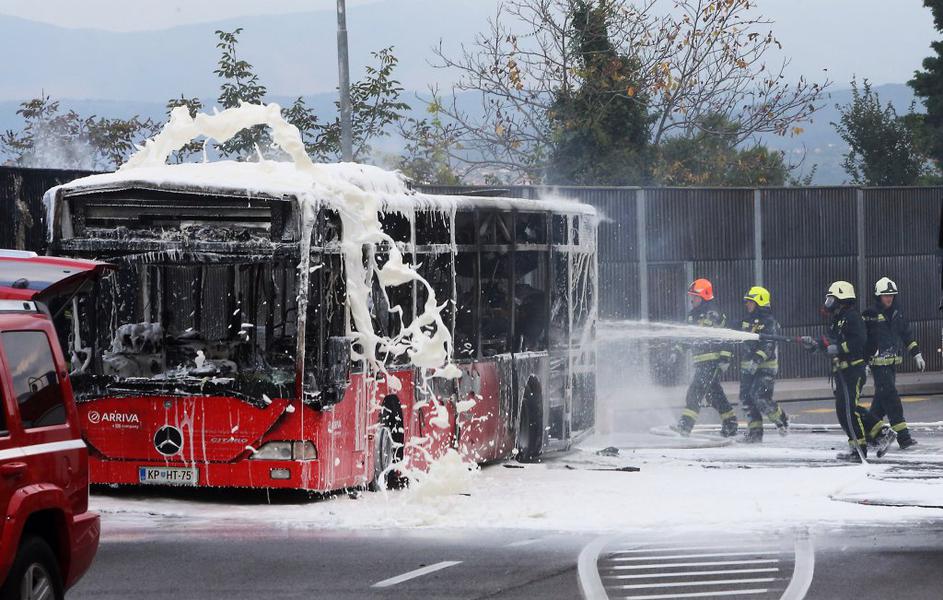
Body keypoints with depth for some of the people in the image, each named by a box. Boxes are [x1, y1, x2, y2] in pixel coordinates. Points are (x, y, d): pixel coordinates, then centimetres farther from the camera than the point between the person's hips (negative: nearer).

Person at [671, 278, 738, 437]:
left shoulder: (714, 315, -9)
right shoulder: (693, 316, 17)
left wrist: (725, 357, -17)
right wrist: (678, 351, 15)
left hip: (713, 359, -9)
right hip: (700, 360, 9)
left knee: (696, 390, -17)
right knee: (713, 393, 12)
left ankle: (685, 425, -24)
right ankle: (730, 423, 21)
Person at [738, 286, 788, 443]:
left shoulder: (769, 322, -12)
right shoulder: (747, 320, 12)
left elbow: (768, 345, -22)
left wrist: (757, 359, -33)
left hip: (766, 366, -8)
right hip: (748, 365, 8)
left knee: (760, 397, -18)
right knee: (746, 398, 2)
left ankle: (781, 420, 5)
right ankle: (755, 431, 8)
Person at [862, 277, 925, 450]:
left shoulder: (897, 314, 11)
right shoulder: (870, 315, -9)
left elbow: (907, 335, 19)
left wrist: (917, 355, 15)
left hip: (893, 363, 7)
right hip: (878, 363, -7)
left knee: (882, 398, 12)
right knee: (891, 397, -13)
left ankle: (871, 433, 23)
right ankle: (903, 436, -18)